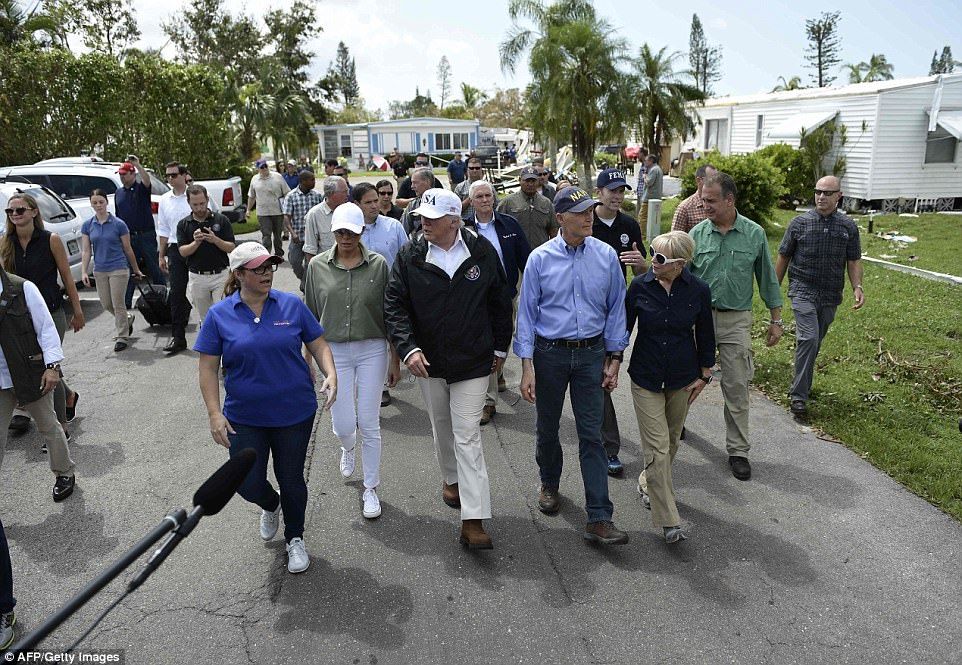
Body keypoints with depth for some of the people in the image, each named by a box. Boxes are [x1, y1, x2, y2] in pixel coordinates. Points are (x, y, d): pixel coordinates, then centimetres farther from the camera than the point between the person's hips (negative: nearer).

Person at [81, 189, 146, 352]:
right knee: (106, 305, 12)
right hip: (100, 270, 4)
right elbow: (86, 251, 3)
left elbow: (128, 249, 0)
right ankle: (127, 319, 39)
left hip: (119, 269, -4)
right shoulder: (87, 225, 2)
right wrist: (84, 272, -6)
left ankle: (121, 337, 12)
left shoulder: (118, 224, -7)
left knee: (117, 304, -1)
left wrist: (136, 270, 7)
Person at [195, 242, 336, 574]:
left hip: (295, 413, 0)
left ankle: (295, 539, 35)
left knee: (291, 479, 10)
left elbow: (318, 345, 2)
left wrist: (330, 374, -17)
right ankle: (270, 505, 40)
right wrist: (215, 414, -10)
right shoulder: (219, 315, -5)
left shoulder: (292, 305, -3)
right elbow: (208, 368, -2)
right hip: (245, 418, 0)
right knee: (248, 484, 2)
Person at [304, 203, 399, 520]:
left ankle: (371, 488, 22)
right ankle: (348, 448, 43)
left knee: (369, 424, 4)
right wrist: (307, 359, 9)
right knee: (343, 425, 4)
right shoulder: (318, 266, -1)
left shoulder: (378, 264, -5)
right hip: (334, 351, 1)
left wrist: (395, 359, 2)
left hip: (372, 350, -1)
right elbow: (311, 316, 7)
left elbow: (390, 315, 0)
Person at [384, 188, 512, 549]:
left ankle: (473, 520, -2)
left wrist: (500, 347, 8)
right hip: (429, 360, 2)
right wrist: (408, 347, -20)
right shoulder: (410, 256, -6)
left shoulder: (482, 252, -6)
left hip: (473, 361, -2)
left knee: (468, 436, -5)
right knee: (442, 427, 20)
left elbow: (500, 302, 5)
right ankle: (451, 478, 47)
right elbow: (394, 304, -6)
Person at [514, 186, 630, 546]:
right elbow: (526, 314, -4)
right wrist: (527, 368, -8)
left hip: (591, 354, 1)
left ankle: (599, 519, 4)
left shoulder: (606, 255, -2)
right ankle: (549, 484, 42)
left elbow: (616, 309, 4)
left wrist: (614, 358, 2)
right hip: (550, 353, 0)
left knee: (592, 435, 0)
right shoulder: (540, 258, -7)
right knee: (548, 427, 16)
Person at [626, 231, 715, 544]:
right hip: (646, 377, -2)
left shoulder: (698, 290, -9)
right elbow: (623, 327, 0)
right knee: (657, 446, -6)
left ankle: (649, 484, 45)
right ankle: (669, 520, -2)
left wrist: (704, 374, 5)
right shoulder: (640, 286, -10)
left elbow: (705, 335, 3)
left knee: (671, 440, 18)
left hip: (682, 377, 2)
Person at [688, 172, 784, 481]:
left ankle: (738, 450, 16)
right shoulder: (697, 234, -2)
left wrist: (776, 320, 7)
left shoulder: (754, 234, -1)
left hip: (736, 320, 0)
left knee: (736, 387, 4)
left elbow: (767, 278, 6)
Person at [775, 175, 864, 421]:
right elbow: (783, 257, 5)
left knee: (814, 342, 13)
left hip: (830, 296, 3)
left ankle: (802, 384, 30)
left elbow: (853, 261, 8)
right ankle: (798, 396, -12)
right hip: (803, 291, -3)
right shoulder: (800, 223, -2)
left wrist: (857, 287, -9)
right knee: (809, 339, -16)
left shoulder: (848, 227, 4)